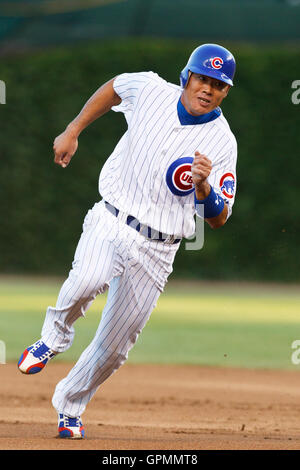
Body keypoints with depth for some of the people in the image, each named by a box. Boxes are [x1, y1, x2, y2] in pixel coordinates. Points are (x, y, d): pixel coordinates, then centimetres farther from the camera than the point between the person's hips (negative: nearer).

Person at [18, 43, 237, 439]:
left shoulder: (222, 143, -8)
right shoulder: (151, 91, -4)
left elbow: (218, 219, -7)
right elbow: (114, 87, 19)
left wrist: (204, 187, -28)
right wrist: (73, 132, 14)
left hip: (157, 249, 0)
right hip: (111, 223, 0)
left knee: (114, 348, 5)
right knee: (87, 281, -34)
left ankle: (69, 406, 31)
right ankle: (54, 338, -4)